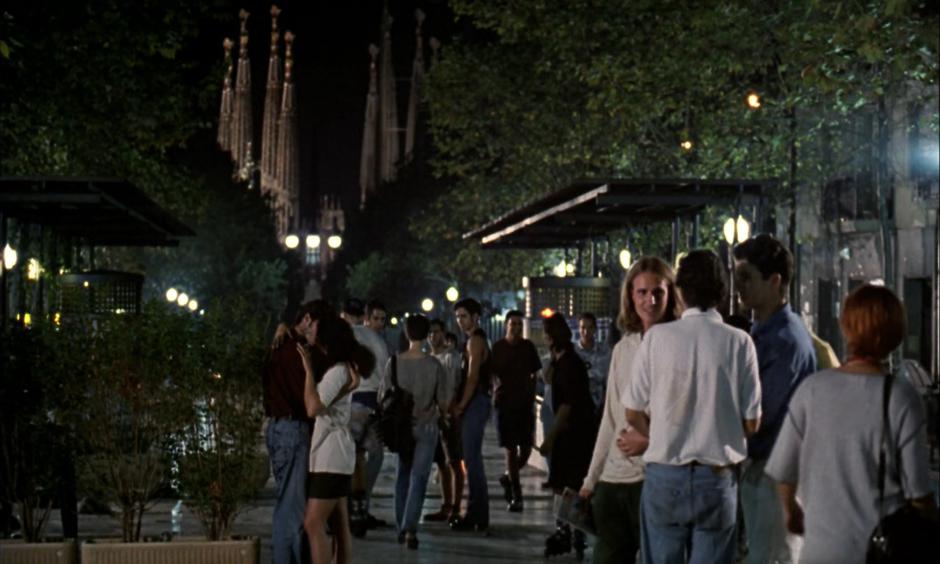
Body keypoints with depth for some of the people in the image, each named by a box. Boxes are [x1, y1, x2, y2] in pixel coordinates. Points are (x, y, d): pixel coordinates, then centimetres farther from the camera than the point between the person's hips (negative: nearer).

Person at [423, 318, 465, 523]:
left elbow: (458, 387, -15)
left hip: (449, 416, -8)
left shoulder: (451, 357, -8)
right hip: (433, 415, 8)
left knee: (454, 462, -5)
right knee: (441, 463, 11)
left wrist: (447, 411, -22)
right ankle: (445, 507, 17)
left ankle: (455, 508, -5)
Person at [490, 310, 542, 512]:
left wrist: (531, 394, 9)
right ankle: (515, 495, 3)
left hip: (525, 404, 2)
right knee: (511, 449, -2)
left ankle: (508, 478, 28)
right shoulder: (498, 347, 1)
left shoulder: (528, 347, 8)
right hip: (504, 404, -2)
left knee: (526, 448, 0)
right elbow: (491, 374, 5)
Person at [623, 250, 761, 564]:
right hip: (718, 476, 0)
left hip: (664, 474, 1)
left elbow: (634, 413, 0)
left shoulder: (657, 337, -4)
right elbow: (751, 422, -2)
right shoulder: (738, 342, -6)